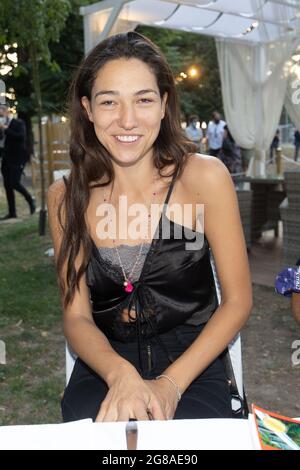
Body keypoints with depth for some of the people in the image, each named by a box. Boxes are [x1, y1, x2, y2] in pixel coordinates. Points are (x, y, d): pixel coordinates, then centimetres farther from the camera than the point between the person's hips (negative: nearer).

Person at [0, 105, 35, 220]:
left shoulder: (18, 123, -4)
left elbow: (21, 137, -19)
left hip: (17, 158, -6)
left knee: (14, 183, -14)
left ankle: (30, 199, 11)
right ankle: (12, 212, 10)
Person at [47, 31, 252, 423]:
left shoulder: (204, 176, -10)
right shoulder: (64, 196, -3)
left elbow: (238, 301, -6)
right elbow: (77, 316, -3)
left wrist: (170, 383, -16)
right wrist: (120, 375, -22)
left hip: (191, 362, -1)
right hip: (103, 362, 2)